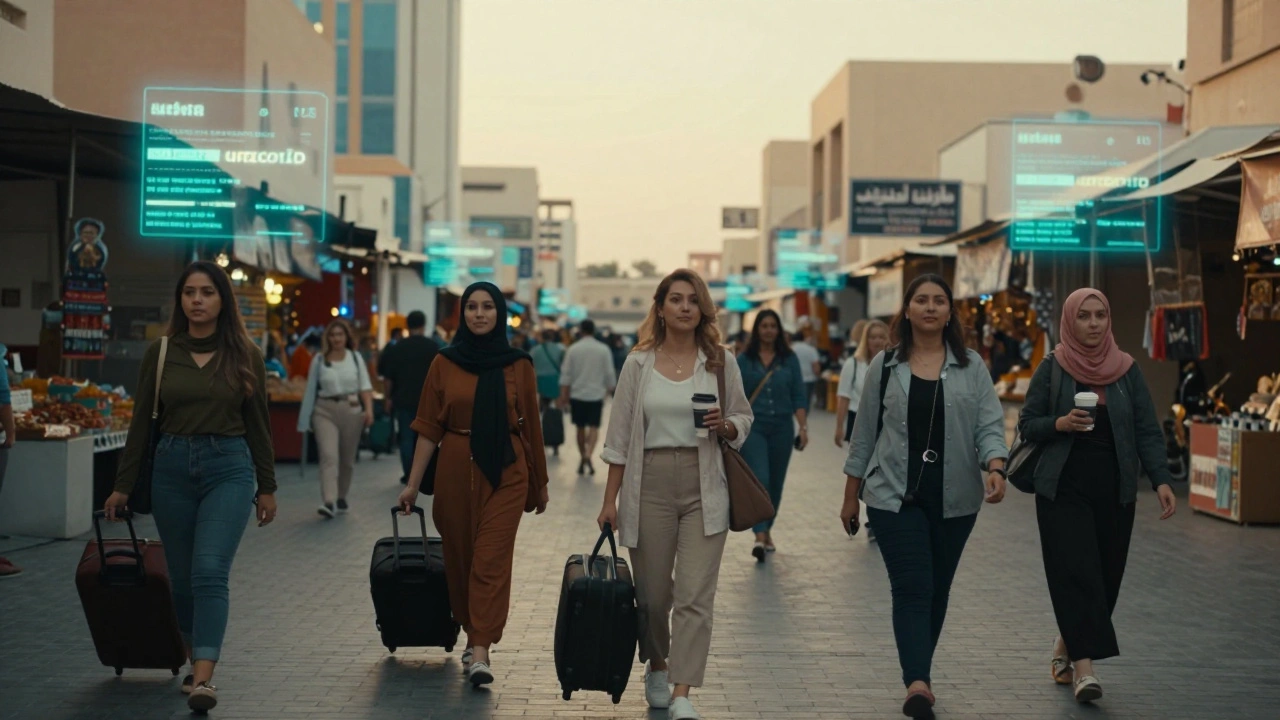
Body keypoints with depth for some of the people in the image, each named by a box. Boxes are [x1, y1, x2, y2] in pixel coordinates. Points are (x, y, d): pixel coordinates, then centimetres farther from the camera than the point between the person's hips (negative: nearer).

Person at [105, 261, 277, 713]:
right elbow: (141, 421, 7)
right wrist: (123, 486, 6)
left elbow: (258, 424, 5)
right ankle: (196, 663, 28)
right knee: (183, 577, 9)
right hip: (171, 469, 2)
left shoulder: (244, 356, 1)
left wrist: (267, 487, 6)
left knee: (210, 572, -16)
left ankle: (204, 678, -21)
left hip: (228, 469, -2)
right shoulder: (160, 353, 3)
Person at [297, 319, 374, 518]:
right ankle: (328, 502, -24)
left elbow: (365, 386, -1)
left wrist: (369, 409, -15)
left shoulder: (355, 358, 4)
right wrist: (306, 419, 6)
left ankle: (341, 498, 28)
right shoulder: (319, 360, 3)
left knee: (347, 459, 10)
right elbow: (311, 390, 6)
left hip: (352, 410, 2)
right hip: (325, 411, -1)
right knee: (328, 456, -15)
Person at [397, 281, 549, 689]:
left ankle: (480, 654, -11)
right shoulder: (445, 364, 3)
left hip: (505, 472, -1)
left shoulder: (518, 365, 2)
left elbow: (531, 426, 8)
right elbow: (428, 427, 3)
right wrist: (413, 484, -1)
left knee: (491, 560, -8)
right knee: (459, 558, 9)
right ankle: (473, 637, 27)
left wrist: (540, 482, 14)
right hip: (456, 470, 2)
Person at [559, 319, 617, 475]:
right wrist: (609, 390, 16)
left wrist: (563, 395, 1)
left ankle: (582, 458, 19)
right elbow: (609, 374, 1)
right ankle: (588, 455, -21)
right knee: (594, 427, 0)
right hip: (596, 394, -1)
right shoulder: (604, 350, -3)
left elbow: (566, 374, -3)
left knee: (580, 428, 12)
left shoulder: (573, 349, -2)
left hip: (577, 394, 1)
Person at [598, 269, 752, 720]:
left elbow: (744, 420, 13)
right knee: (652, 593, 9)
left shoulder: (720, 363, 5)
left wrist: (725, 426, -11)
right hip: (650, 484, 0)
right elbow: (620, 435, 4)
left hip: (704, 487, 0)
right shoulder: (639, 364, 4)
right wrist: (610, 500, 2)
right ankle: (656, 668, 35)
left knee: (695, 594, -8)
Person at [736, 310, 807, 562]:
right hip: (753, 427, -2)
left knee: (775, 484, 10)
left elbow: (799, 396, 2)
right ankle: (759, 537, -22)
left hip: (782, 428, 2)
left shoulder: (789, 359, 4)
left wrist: (803, 427, -7)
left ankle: (767, 531, 28)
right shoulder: (744, 360, 1)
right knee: (759, 480, -16)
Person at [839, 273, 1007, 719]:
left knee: (937, 590, 10)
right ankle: (917, 683, -21)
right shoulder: (885, 365, 4)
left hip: (954, 499, 2)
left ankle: (917, 676, 24)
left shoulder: (971, 367, 4)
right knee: (912, 588, -12)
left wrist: (995, 469, -23)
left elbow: (989, 426, -3)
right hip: (896, 496, -2)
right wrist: (851, 496, 8)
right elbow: (864, 433, 7)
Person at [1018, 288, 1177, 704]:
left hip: (1115, 490, 2)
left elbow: (1147, 432, 2)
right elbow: (1027, 425, 1)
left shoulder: (1127, 370, 5)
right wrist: (1060, 423, -18)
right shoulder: (1052, 369, 1)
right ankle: (1084, 666, -12)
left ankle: (1067, 648, 26)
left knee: (1106, 575, 5)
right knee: (1075, 571, -11)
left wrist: (1161, 480, -11)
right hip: (1063, 487, -2)